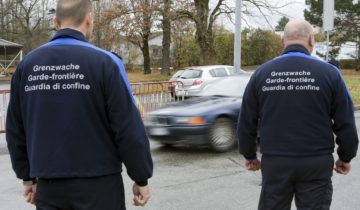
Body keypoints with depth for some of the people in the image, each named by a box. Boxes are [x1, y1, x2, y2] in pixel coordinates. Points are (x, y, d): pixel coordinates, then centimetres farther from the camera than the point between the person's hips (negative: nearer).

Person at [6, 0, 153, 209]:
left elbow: (15, 130, 8)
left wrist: (28, 176, 19)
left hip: (48, 184, 4)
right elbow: (129, 129, -12)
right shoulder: (104, 62, -13)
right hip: (98, 183, -3)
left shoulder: (27, 64, 1)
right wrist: (141, 178, -1)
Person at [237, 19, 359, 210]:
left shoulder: (261, 73, 1)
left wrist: (249, 155, 18)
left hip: (274, 161, 2)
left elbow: (246, 122, 5)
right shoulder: (329, 72, -5)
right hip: (316, 162, -1)